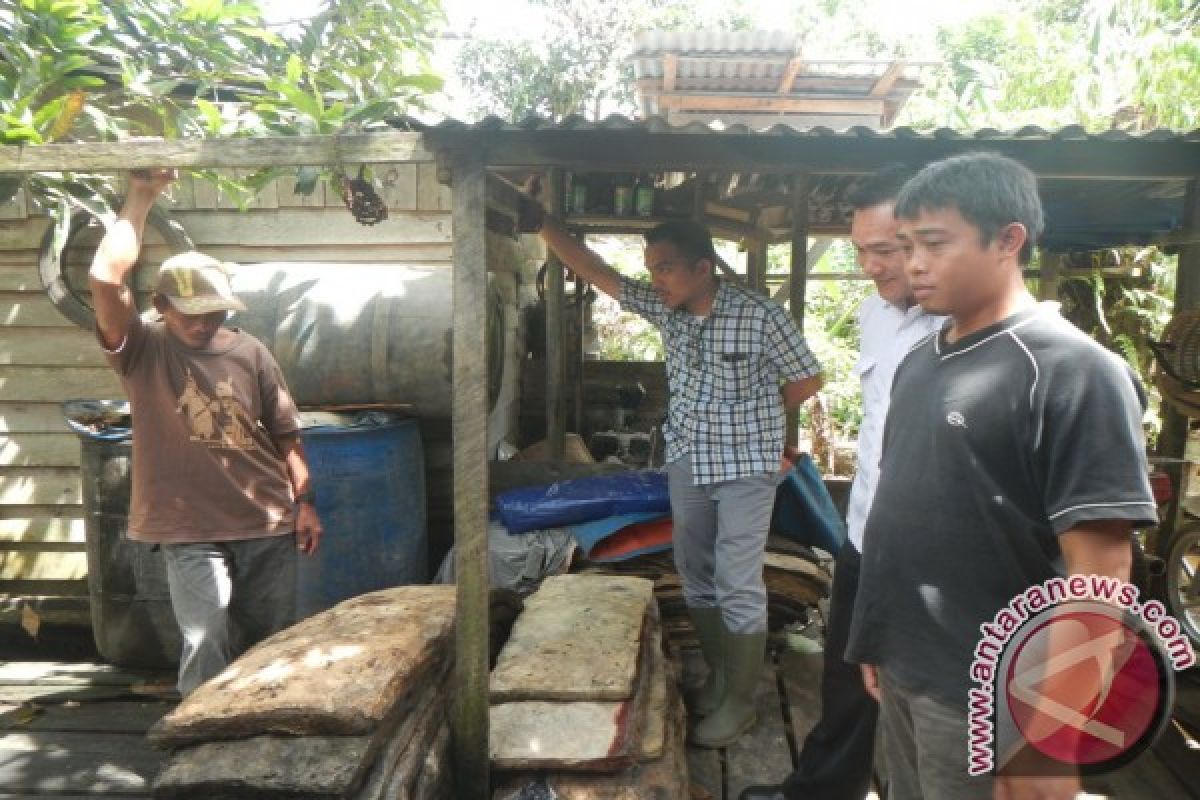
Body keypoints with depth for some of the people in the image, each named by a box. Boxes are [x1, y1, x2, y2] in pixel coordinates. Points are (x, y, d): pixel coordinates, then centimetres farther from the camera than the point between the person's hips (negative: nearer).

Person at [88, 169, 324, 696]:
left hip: (268, 521, 3)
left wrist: (305, 502, 2)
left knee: (272, 637, 12)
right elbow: (105, 278, -20)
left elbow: (286, 434, 7)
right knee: (207, 642, -10)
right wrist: (140, 199, -12)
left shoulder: (251, 353, 3)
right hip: (190, 528, -3)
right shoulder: (143, 351, -3)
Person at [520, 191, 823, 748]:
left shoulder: (761, 316, -16)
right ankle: (718, 674, 33)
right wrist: (544, 224, -6)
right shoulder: (664, 307, -1)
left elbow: (807, 379, -5)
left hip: (745, 466, -6)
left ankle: (740, 700, 16)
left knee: (738, 586, -1)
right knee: (695, 576, 14)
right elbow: (596, 271, 0)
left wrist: (753, 420, 1)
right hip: (686, 461, 6)